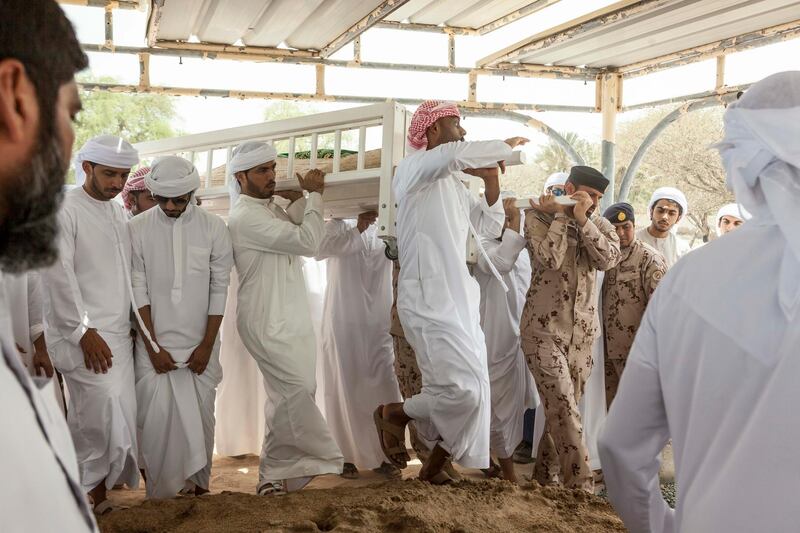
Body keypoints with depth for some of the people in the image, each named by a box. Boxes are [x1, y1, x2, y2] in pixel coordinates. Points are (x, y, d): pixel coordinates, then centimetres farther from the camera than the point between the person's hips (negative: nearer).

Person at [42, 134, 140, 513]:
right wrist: (82, 331, -15)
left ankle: (98, 489, 20)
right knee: (105, 410, -14)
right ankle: (90, 490, 5)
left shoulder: (118, 213, 14)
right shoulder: (64, 210, -7)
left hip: (119, 332, 7)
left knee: (120, 416, 6)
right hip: (82, 334, -7)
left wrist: (134, 325, 11)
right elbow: (58, 275, -13)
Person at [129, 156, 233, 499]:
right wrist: (153, 347, -6)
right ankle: (160, 496, 12)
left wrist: (207, 345, -4)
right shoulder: (137, 229, -3)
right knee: (157, 421, -2)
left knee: (200, 418, 7)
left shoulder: (214, 227, -3)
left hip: (200, 345, 1)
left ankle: (197, 486, 25)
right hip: (155, 345, -1)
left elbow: (219, 288, -2)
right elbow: (138, 289, -3)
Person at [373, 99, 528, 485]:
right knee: (465, 389, -18)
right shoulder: (414, 167, -5)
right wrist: (508, 145, -10)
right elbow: (457, 155, -26)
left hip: (460, 301, 9)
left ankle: (434, 465, 23)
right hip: (429, 301, -9)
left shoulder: (455, 184, 22)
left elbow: (491, 227, 23)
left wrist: (491, 181, 9)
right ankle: (394, 413, 7)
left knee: (471, 392, 7)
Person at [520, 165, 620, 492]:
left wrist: (583, 220, -13)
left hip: (582, 331, 5)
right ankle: (581, 485, -12)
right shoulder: (538, 216, 0)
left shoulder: (599, 225, 11)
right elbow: (550, 259, -16)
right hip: (544, 328, -4)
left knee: (563, 407, 8)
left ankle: (545, 475, 22)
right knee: (563, 407, -13)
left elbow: (609, 258, -9)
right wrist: (560, 216, -10)